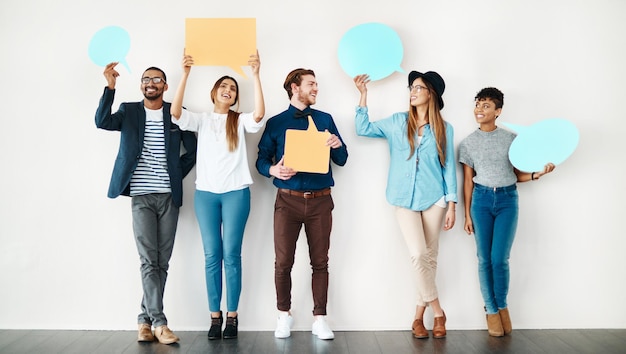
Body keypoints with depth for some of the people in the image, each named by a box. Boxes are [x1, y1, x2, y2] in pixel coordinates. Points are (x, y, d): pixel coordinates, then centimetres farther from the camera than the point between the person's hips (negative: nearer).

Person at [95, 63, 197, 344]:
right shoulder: (129, 111, 8)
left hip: (168, 196, 1)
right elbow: (102, 122, -10)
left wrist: (176, 174, 1)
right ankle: (159, 322, -6)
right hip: (141, 196, -1)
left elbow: (193, 150, 9)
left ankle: (145, 319, 15)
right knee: (149, 261, -7)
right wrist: (110, 86, -18)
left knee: (162, 262, 4)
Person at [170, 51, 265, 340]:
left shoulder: (241, 121, 8)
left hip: (236, 193, -1)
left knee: (232, 254, 0)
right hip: (206, 193, 1)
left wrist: (255, 75, -17)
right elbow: (175, 112, -8)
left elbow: (259, 114, -13)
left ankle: (232, 316, 7)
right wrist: (185, 74, -14)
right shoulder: (201, 120, 10)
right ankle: (215, 315, 10)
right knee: (212, 255, 2)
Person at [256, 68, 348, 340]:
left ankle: (319, 318, 12)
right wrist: (273, 170, -18)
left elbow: (341, 160, 9)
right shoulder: (275, 123, 7)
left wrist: (338, 146, -12)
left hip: (320, 200, 1)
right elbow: (262, 159, 3)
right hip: (288, 200, -1)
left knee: (320, 262, 4)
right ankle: (284, 314, 18)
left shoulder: (325, 119, 10)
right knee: (283, 261, -1)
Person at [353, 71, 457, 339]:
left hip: (434, 199, 0)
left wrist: (452, 205, 0)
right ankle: (437, 311, 5)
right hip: (405, 199, 0)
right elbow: (363, 128, 7)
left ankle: (419, 314, 19)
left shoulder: (444, 129, 4)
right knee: (418, 255, -12)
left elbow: (449, 167, 4)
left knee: (430, 257, 5)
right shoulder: (397, 122, 7)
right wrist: (363, 95, 1)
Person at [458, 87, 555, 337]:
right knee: (485, 258, 1)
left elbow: (518, 175, 8)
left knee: (499, 258, -6)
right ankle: (491, 310, 16)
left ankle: (502, 306, 18)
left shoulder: (511, 138, 3)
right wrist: (467, 215, 4)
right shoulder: (468, 143, 4)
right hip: (481, 199, 1)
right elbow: (468, 180, 6)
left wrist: (536, 174, -13)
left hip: (507, 199, -1)